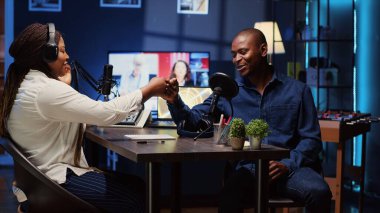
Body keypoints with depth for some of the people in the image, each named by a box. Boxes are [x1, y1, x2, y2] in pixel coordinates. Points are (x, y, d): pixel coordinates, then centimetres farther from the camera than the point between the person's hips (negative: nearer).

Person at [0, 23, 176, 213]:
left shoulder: (26, 84, 13)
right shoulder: (47, 90, -21)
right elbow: (106, 113, -22)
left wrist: (64, 84, 19)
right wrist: (150, 90, -12)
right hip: (57, 180, -11)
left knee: (136, 184, 8)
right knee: (135, 197, -11)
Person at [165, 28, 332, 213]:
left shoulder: (297, 90, 10)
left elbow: (311, 139, 6)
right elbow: (193, 120, 10)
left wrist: (288, 164, -11)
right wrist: (175, 101, -10)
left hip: (288, 168, 1)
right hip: (248, 169, -1)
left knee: (319, 193, -31)